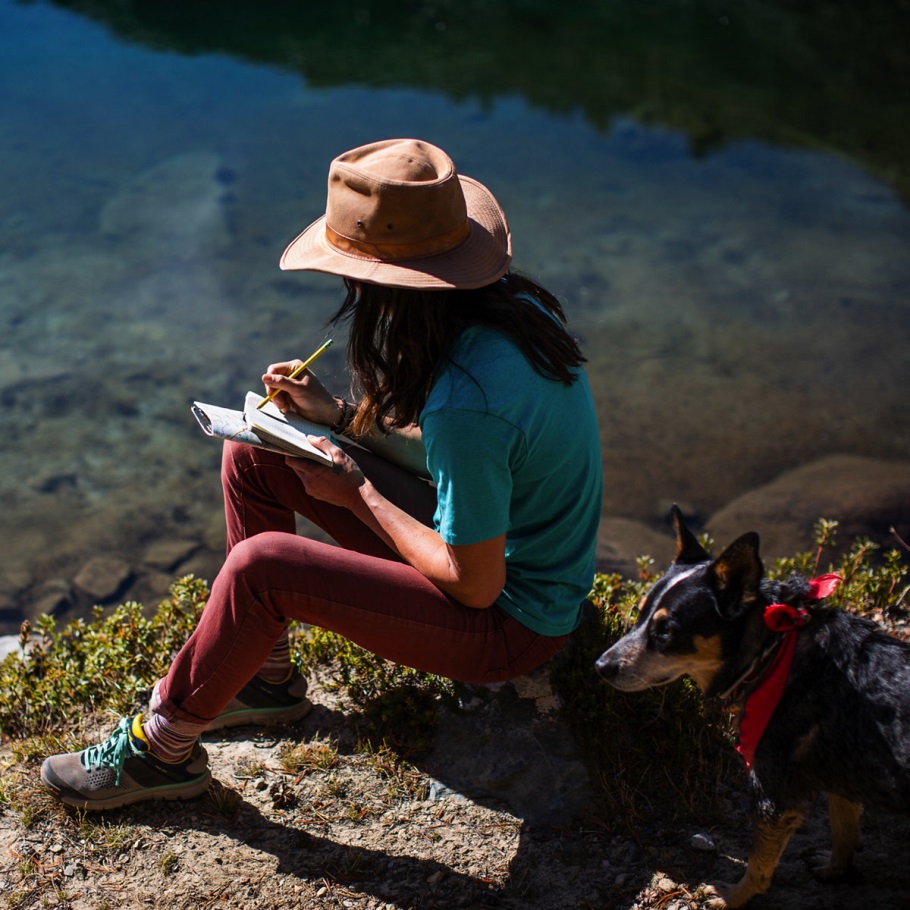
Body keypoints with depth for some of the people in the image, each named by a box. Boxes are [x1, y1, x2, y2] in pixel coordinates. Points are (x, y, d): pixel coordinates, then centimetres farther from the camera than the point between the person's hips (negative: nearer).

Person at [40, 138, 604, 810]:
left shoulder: (467, 400, -34)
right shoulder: (506, 301, -7)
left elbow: (475, 585, -24)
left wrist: (359, 494, -14)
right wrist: (343, 416, 1)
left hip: (510, 623, -9)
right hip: (508, 543, 9)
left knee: (262, 566, -23)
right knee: (253, 455, 3)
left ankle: (163, 748, 3)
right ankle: (266, 674, 17)